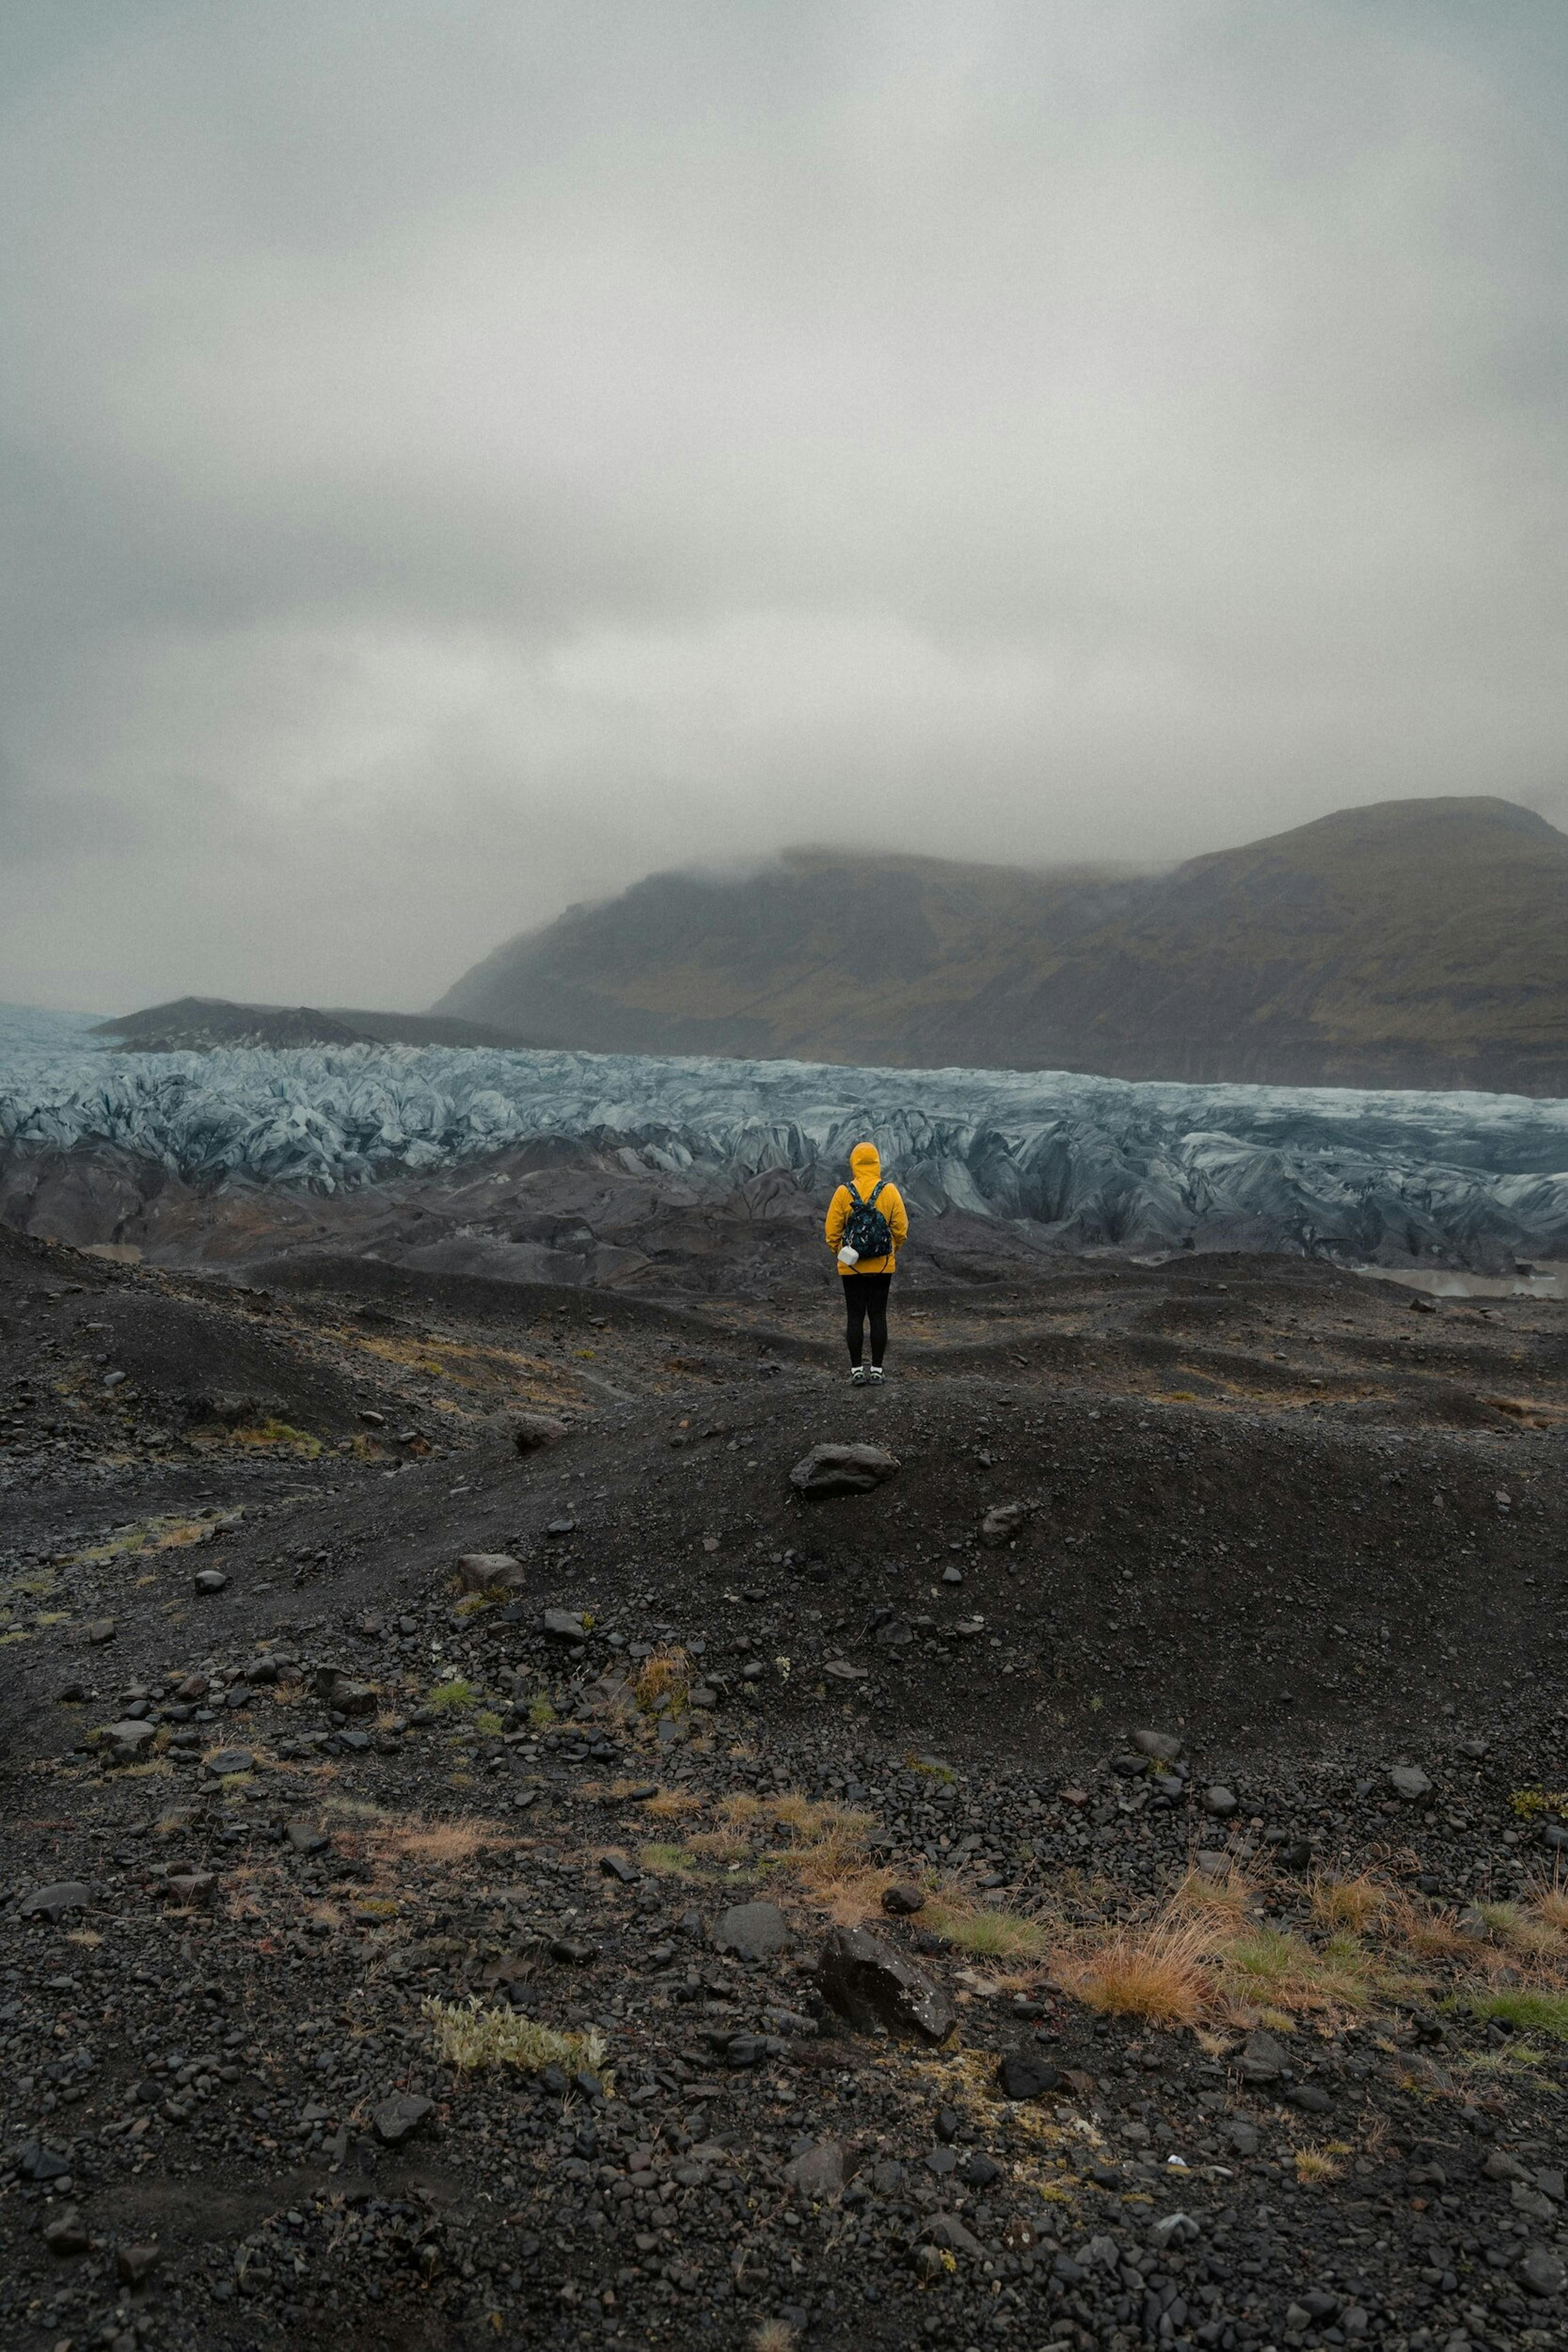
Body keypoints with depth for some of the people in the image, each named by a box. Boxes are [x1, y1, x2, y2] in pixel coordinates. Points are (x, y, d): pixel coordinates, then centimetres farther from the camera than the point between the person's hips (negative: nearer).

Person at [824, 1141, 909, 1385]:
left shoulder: (844, 1193, -6)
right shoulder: (890, 1191, -4)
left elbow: (832, 1230, -3)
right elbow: (901, 1228, -1)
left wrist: (838, 1252, 14)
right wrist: (894, 1251, 16)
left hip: (852, 1266, -1)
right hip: (883, 1267, 1)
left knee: (855, 1316, 5)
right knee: (878, 1316, 6)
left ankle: (857, 1370, 7)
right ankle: (877, 1371, 8)